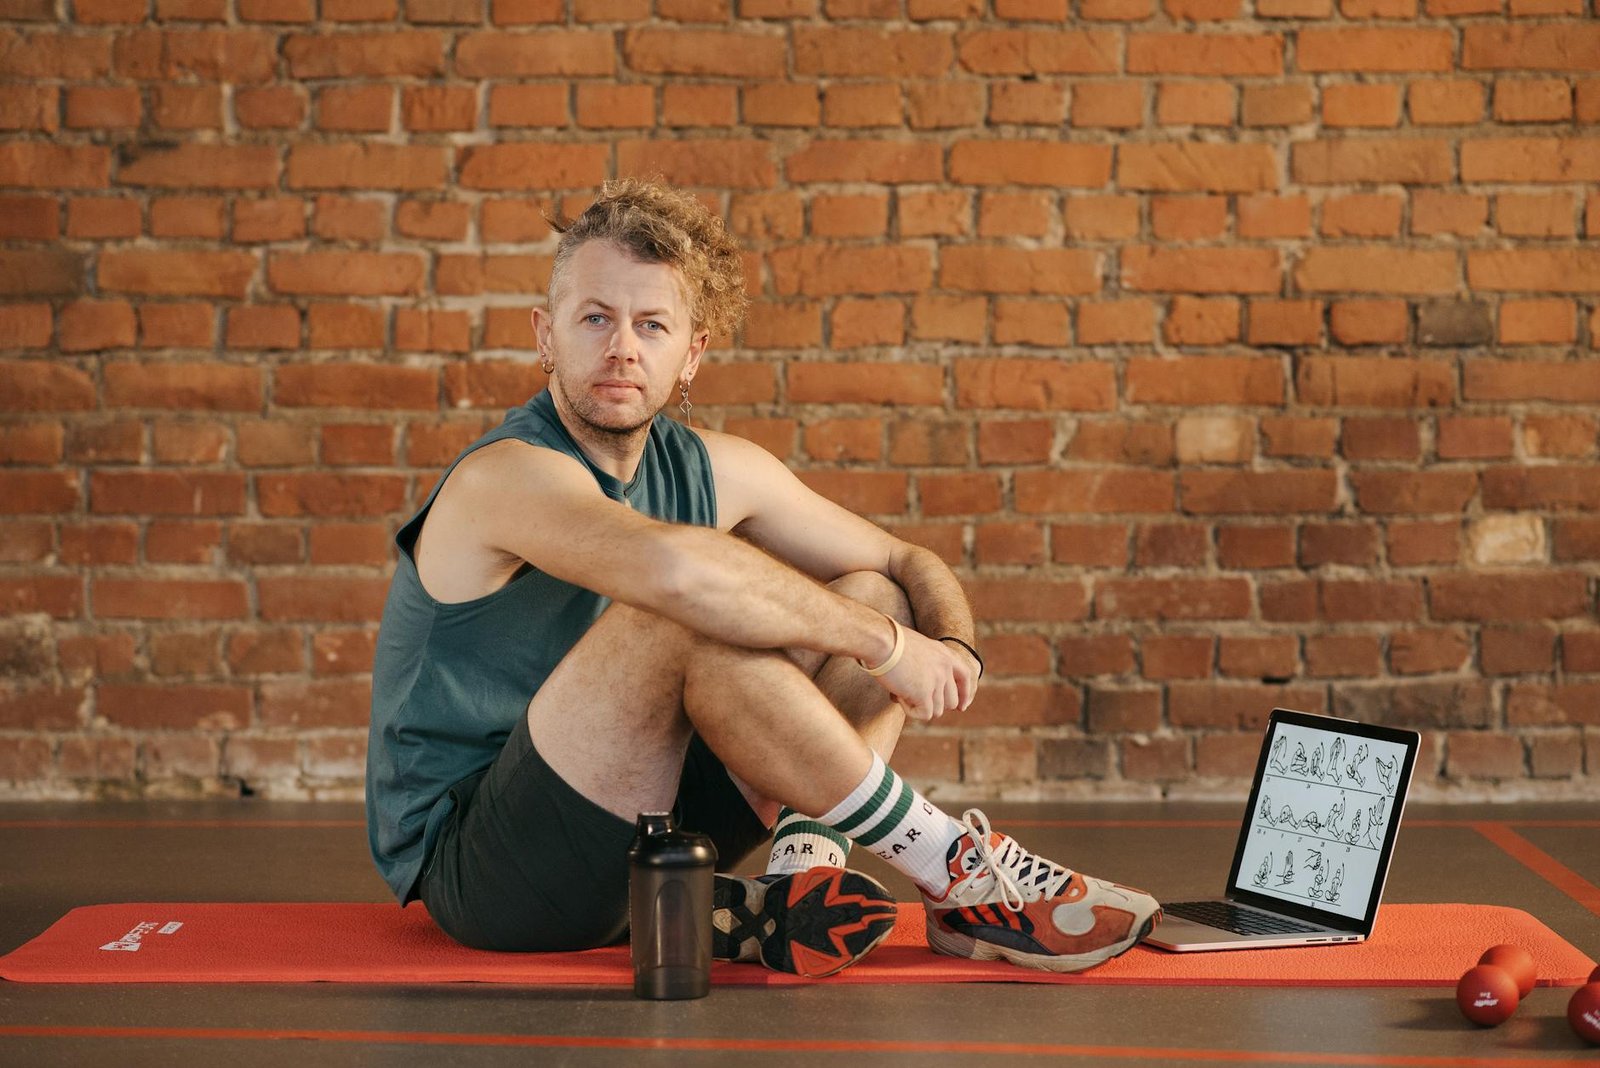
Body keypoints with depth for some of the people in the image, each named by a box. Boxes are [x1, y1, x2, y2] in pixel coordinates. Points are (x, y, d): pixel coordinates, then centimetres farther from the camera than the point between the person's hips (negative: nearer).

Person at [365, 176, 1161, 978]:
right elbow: (676, 567, -40)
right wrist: (885, 644, -30)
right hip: (475, 872, -8)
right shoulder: (507, 476, -19)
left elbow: (910, 566, 11)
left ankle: (803, 872, -23)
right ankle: (957, 873, -22)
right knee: (689, 615, -30)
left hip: (626, 849, 8)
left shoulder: (716, 471, 4)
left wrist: (955, 650, -12)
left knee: (872, 594, 0)